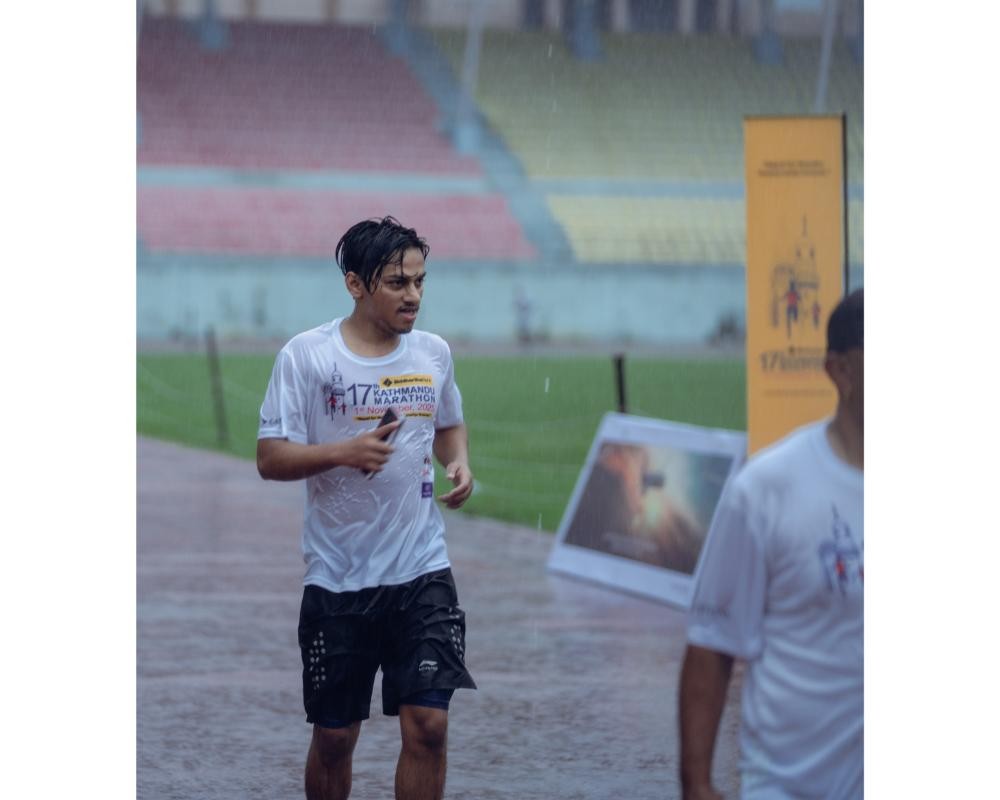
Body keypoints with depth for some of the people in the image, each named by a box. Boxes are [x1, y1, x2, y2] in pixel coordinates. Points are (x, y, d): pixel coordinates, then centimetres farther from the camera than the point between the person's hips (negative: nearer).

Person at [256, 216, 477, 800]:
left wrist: (460, 464, 4)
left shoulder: (434, 353, 7)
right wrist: (343, 452, -23)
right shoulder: (306, 356, -6)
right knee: (334, 735, 6)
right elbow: (270, 459, -7)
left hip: (422, 570, 2)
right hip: (337, 576, -2)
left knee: (428, 723, -9)